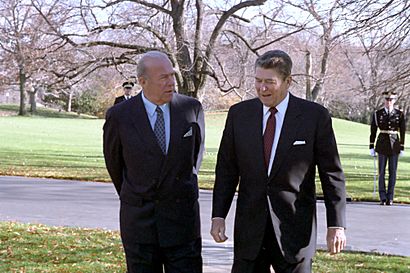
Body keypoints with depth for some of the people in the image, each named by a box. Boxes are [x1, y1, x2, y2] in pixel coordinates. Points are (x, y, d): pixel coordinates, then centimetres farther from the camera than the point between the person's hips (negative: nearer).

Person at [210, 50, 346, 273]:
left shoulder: (315, 116, -5)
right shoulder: (239, 114, 4)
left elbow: (332, 174, -2)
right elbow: (226, 169, 8)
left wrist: (336, 225, -5)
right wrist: (218, 215, 0)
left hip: (295, 227, -2)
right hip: (249, 226, 3)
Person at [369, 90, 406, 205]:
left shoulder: (399, 114, 1)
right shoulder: (377, 114, 2)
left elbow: (403, 132, 4)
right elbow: (373, 131, 5)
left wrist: (402, 148, 1)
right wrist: (371, 147, 3)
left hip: (394, 146, 0)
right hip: (382, 145, 0)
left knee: (393, 172, 2)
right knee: (381, 172, 0)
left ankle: (390, 198, 8)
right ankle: (383, 198, 5)